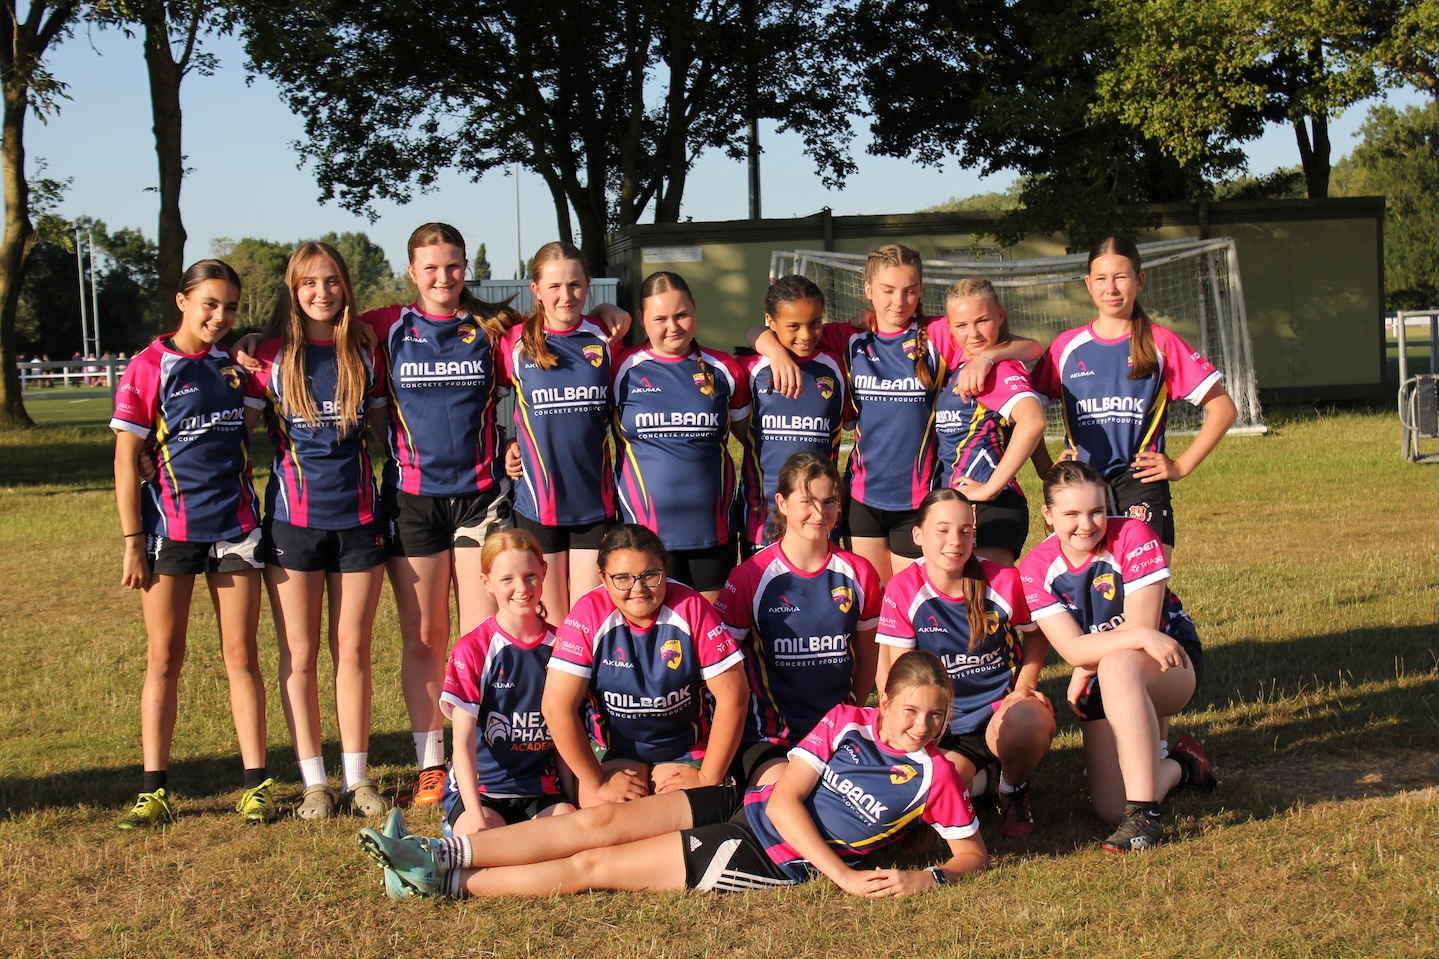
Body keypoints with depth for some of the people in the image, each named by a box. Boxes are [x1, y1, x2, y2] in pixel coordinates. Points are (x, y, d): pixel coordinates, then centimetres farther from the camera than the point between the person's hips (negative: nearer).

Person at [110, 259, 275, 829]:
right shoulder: (148, 368, -4)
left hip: (235, 525, 3)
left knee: (241, 656, 3)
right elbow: (126, 461, -5)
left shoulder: (237, 366, 8)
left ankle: (256, 783, 6)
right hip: (172, 525, -3)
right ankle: (155, 790, 7)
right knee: (164, 658, 2)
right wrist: (133, 541, -8)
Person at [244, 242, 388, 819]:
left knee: (353, 649, 6)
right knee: (300, 656, 3)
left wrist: (389, 507, 8)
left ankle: (357, 778, 13)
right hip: (293, 519, -2)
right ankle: (314, 782, 10)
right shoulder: (273, 355, -1)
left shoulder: (363, 354, 6)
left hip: (357, 517, 2)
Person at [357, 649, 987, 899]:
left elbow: (975, 853, 0)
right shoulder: (847, 723, 2)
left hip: (771, 861, -4)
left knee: (594, 866, -9)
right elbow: (785, 800, -3)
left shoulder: (934, 776, -5)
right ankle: (440, 855, -6)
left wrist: (925, 879, -21)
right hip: (742, 807, 4)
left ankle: (447, 884, -4)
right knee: (600, 822, -10)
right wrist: (843, 875, -13)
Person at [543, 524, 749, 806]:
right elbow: (557, 707, -17)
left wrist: (708, 779, -11)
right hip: (613, 754, 0)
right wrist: (597, 783, -15)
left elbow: (733, 694, -13)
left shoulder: (691, 608, -17)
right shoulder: (589, 614, -17)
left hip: (687, 754, 0)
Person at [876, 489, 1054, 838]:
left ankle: (1013, 790, -1)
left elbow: (1037, 634, 12)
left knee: (1024, 723, -39)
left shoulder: (1004, 581, -7)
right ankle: (978, 775, 13)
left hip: (1001, 707, -1)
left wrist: (1026, 684, -4)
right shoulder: (903, 590, -8)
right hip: (942, 726, 1)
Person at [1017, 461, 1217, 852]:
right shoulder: (1035, 569, -10)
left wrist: (1084, 674, -12)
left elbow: (1141, 628, -19)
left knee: (1117, 666, -41)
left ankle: (1144, 815, -37)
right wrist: (1141, 637, -31)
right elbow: (1073, 649, -18)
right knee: (1111, 809, -12)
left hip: (1170, 663, -4)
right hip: (1102, 686, 4)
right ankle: (1179, 766, 23)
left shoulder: (1133, 537, -17)